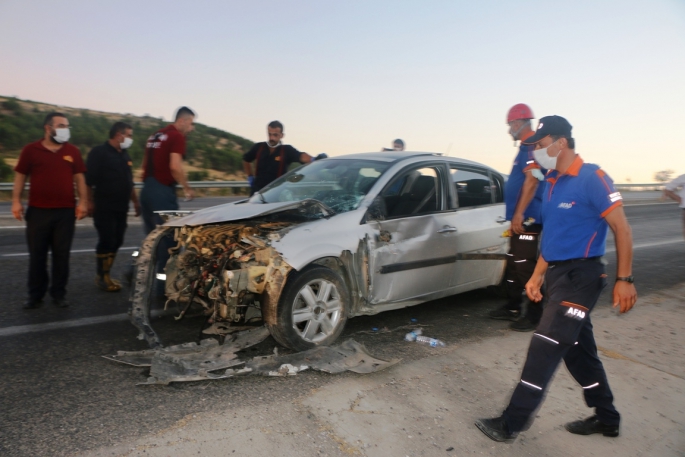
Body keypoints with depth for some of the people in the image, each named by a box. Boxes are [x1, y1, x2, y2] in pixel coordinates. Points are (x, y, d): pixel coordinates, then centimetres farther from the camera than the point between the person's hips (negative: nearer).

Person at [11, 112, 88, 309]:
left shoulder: (73, 151, 6)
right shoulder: (31, 150, 2)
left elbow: (79, 177, 7)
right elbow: (20, 176, 4)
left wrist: (83, 201, -2)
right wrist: (16, 201, -4)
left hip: (66, 211, 1)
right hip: (38, 211, -1)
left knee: (62, 255, 5)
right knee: (37, 255, 5)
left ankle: (59, 293, 15)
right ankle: (35, 295, 15)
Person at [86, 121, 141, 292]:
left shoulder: (124, 155, 16)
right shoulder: (99, 152, -8)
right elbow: (88, 180, -12)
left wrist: (135, 201, 20)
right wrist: (90, 202, -17)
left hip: (121, 207, 8)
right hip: (104, 207, -7)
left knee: (116, 241, 9)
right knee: (106, 241, -6)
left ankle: (105, 274, 20)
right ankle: (102, 277, 6)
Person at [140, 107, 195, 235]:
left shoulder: (155, 136, 18)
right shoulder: (177, 136, -8)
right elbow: (175, 167, -18)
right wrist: (187, 188, -9)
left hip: (147, 189, 8)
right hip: (163, 191, -8)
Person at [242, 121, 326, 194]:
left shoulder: (287, 150, -8)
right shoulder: (258, 147, 1)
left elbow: (301, 156, -28)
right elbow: (246, 160, 20)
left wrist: (313, 159, -49)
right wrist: (250, 177, 14)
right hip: (257, 191, 3)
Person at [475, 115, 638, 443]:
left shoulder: (592, 179, -13)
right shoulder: (552, 182, 11)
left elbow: (621, 229, -13)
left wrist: (624, 279, -16)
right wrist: (537, 275, 15)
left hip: (581, 276, -9)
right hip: (557, 274, 9)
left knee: (545, 348, -8)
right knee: (577, 350, 16)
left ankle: (512, 424, -1)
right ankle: (606, 419, 33)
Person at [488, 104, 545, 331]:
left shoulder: (532, 147, -14)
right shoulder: (526, 147, 18)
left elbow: (532, 181, -23)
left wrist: (519, 213, -25)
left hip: (528, 218, -11)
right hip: (521, 218, 11)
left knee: (526, 266, -7)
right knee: (513, 263, 16)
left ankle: (533, 315, 1)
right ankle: (513, 308, 27)